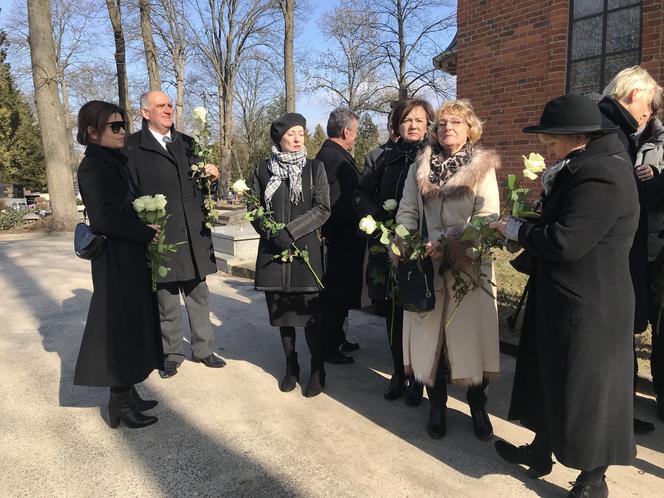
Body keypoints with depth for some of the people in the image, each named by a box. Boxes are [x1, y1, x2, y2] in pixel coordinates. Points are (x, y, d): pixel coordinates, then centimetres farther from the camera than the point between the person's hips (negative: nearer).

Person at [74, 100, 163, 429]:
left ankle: (127, 395, 28)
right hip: (116, 262, -9)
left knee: (132, 326, 14)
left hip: (131, 258, 9)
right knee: (120, 328, 0)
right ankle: (120, 405, 13)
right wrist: (146, 233, -13)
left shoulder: (115, 162, 12)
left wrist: (145, 230, 4)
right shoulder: (93, 167, -14)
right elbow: (104, 218, -23)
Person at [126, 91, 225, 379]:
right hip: (159, 236, -5)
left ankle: (203, 349, 26)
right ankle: (171, 354, 24)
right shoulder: (132, 146, -3)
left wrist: (210, 176, -2)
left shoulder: (187, 143, 15)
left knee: (199, 295, 12)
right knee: (166, 299, 8)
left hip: (193, 233, 5)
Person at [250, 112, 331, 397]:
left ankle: (317, 371, 15)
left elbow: (322, 208, -4)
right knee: (282, 313, 9)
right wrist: (272, 234, -10)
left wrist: (290, 231, -13)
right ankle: (291, 368, 25)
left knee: (310, 314, -2)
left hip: (306, 249, -2)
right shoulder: (263, 169, 7)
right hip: (273, 251, 2)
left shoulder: (314, 168, 4)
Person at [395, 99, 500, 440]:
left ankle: (478, 406, 24)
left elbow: (487, 216, -8)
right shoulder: (420, 166, 11)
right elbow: (408, 211, 8)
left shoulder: (483, 166, 3)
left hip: (468, 265, -2)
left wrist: (448, 244, -20)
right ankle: (437, 406, 25)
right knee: (430, 333, 7)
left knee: (471, 333, 3)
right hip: (426, 265, 2)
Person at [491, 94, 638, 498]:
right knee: (551, 378, 20)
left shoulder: (600, 175, -23)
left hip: (587, 308, -10)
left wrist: (517, 230, -13)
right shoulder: (586, 165, 10)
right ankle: (541, 452, 38)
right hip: (567, 298, 10)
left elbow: (564, 241, -27)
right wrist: (550, 184, 1)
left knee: (585, 389, 6)